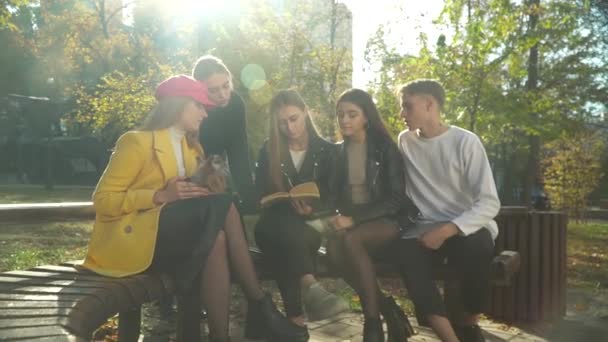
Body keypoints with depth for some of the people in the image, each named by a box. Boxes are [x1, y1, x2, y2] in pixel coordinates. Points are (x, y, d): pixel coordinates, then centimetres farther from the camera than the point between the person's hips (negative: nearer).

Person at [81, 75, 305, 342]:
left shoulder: (191, 147, 16)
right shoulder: (136, 142, -7)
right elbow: (103, 199, -11)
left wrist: (206, 189, -2)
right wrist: (161, 196, -23)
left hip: (170, 235, 7)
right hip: (129, 238, -7)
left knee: (216, 237, -28)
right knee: (222, 207, -27)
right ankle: (259, 303, -21)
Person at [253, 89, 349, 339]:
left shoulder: (326, 150, 10)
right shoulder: (268, 151, 11)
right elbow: (261, 196, 4)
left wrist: (312, 208, -20)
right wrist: (291, 206, -17)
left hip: (312, 222, 0)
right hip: (277, 224, 0)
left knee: (290, 241, -38)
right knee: (290, 230, -39)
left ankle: (296, 317, -49)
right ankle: (311, 288, -62)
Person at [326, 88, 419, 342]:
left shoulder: (384, 147, -5)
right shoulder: (339, 152, 9)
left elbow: (396, 199, -11)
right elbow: (337, 195, 11)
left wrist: (355, 219, -21)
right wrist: (343, 217, -13)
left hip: (389, 220, -4)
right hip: (352, 221, 4)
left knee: (350, 240, -35)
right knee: (333, 246, -30)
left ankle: (373, 321, -25)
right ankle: (386, 308, -17)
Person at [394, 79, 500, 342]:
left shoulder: (465, 141, -6)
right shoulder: (405, 141, 9)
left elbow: (489, 203, -12)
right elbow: (403, 191, 7)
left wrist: (447, 230, -23)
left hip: (466, 228, -2)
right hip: (426, 229, 3)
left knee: (478, 248, -34)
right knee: (405, 252, -30)